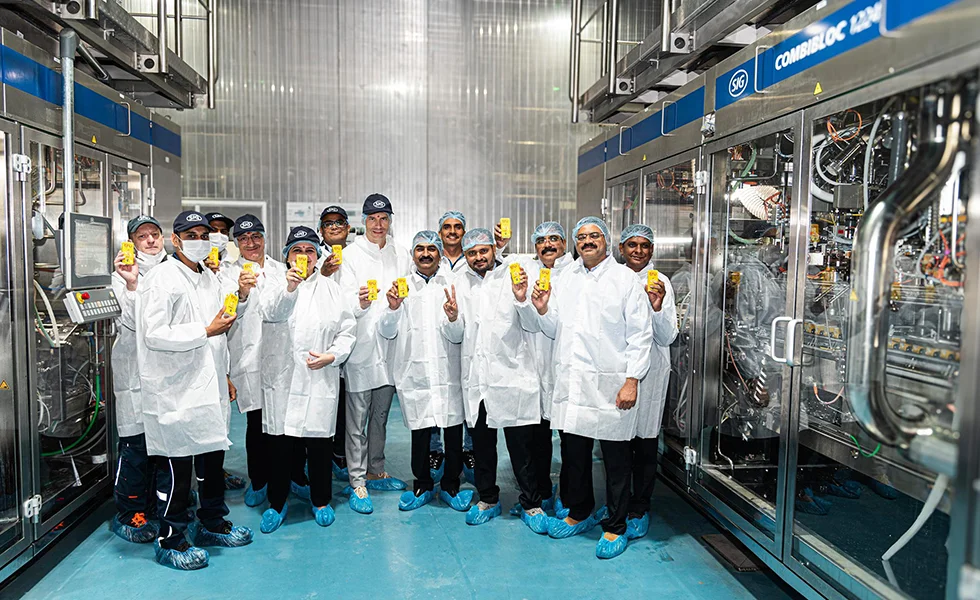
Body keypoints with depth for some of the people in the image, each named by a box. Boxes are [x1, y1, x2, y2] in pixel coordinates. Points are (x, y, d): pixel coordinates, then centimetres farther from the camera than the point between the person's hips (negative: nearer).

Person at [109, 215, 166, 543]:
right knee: (137, 441, -3)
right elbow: (134, 323, -13)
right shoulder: (124, 274, -2)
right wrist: (132, 285, -27)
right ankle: (128, 513, 12)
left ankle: (155, 506, 26)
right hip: (136, 365, -5)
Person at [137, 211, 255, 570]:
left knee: (213, 454, 17)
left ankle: (212, 525, 33)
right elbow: (154, 335, -19)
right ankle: (169, 541, 16)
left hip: (208, 385, 8)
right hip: (175, 389, -8)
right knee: (176, 463, 0)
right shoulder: (162, 278, -11)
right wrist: (206, 331, -19)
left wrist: (240, 295, 9)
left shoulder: (208, 278, 15)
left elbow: (226, 319, 27)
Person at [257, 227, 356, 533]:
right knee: (279, 441, 6)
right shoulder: (277, 284, 7)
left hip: (320, 378, 1)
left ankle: (321, 501, 26)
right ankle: (276, 503, 24)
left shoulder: (331, 288, 10)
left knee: (319, 439, 7)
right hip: (281, 377, 0)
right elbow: (268, 312, -14)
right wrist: (288, 287, -29)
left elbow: (347, 330, 7)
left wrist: (332, 355, -8)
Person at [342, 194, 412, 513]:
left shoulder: (402, 255, 9)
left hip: (390, 346, 5)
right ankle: (357, 483, 10)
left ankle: (375, 472, 31)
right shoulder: (350, 255, -3)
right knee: (357, 419, 1)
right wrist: (360, 304, -30)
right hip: (361, 346, -4)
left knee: (380, 415, 17)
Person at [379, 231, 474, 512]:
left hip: (448, 370, 0)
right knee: (419, 432, 7)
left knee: (454, 431, 5)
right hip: (415, 371, 1)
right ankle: (422, 485, 28)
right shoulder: (402, 286, 8)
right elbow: (387, 332, 5)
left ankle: (450, 485, 25)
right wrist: (393, 308, -13)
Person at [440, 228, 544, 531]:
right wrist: (452, 318, -10)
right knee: (481, 443, 15)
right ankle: (488, 498, 33)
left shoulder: (513, 276, -1)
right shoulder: (460, 283, 10)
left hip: (512, 375, -4)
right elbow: (455, 336, 11)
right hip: (476, 378, 4)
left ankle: (531, 504, 19)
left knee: (521, 446, 2)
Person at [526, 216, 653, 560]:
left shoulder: (624, 278, -2)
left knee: (616, 459, 4)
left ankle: (615, 528, 20)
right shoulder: (566, 277, 13)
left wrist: (632, 380, -12)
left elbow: (640, 335, -6)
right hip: (571, 381, 5)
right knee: (573, 452, 14)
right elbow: (555, 330, 18)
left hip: (610, 385, -4)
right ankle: (580, 514, 34)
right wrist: (543, 310, -2)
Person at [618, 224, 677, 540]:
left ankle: (640, 509, 20)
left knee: (644, 441, 5)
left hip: (649, 369, -3)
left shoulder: (660, 283, -5)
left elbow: (667, 337, -10)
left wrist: (657, 307, -26)